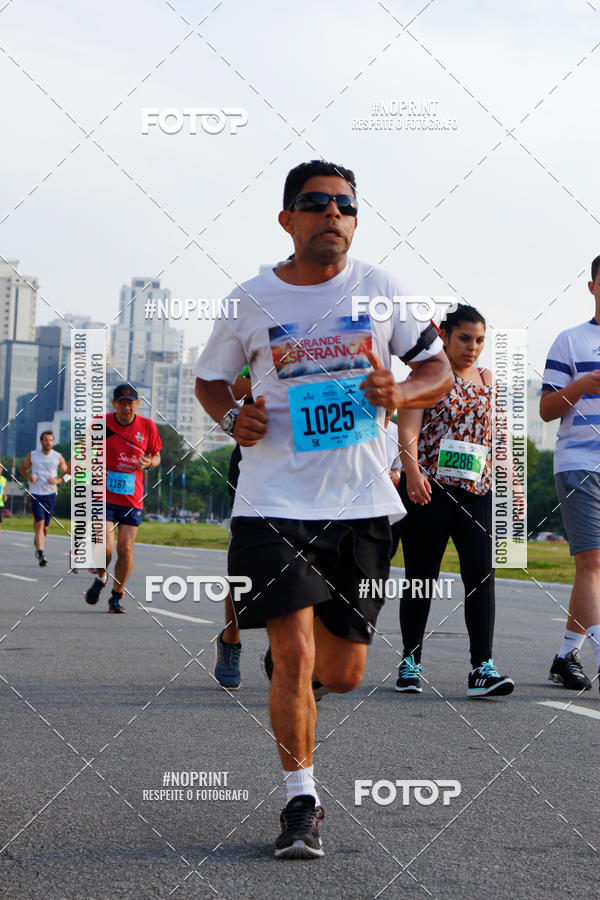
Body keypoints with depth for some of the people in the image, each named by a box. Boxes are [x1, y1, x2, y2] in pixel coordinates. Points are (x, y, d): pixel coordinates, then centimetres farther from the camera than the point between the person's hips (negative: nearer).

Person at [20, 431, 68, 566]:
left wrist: (57, 480, -12)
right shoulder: (32, 455, 2)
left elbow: (67, 474, 8)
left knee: (45, 526, 9)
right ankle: (41, 554, -18)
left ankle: (37, 541, 42)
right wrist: (28, 476, -7)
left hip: (51, 494, 2)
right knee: (39, 523, -15)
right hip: (36, 494, -2)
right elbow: (23, 468, 15)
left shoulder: (58, 457, 2)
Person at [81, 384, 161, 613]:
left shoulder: (147, 426, 2)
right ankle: (100, 578, 18)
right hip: (103, 497, -1)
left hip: (132, 500, 2)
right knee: (105, 546, -15)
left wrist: (149, 463, -8)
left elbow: (156, 456, 14)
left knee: (125, 550, -3)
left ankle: (116, 597, 15)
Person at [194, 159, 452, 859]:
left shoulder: (379, 290, 3)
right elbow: (209, 379, 15)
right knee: (294, 658, -13)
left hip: (361, 504, 2)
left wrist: (400, 392, -13)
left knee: (341, 674, 8)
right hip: (275, 502, -2)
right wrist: (232, 419, -7)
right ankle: (301, 803, 4)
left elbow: (439, 368, 9)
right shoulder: (252, 301, 1)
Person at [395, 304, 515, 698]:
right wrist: (412, 471, -27)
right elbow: (408, 429, -12)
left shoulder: (486, 379, 15)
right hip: (427, 488, -3)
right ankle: (411, 661, 17)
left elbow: (495, 433, 21)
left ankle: (482, 667, -12)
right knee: (421, 576, 4)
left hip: (476, 489, 4)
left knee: (481, 572, -10)